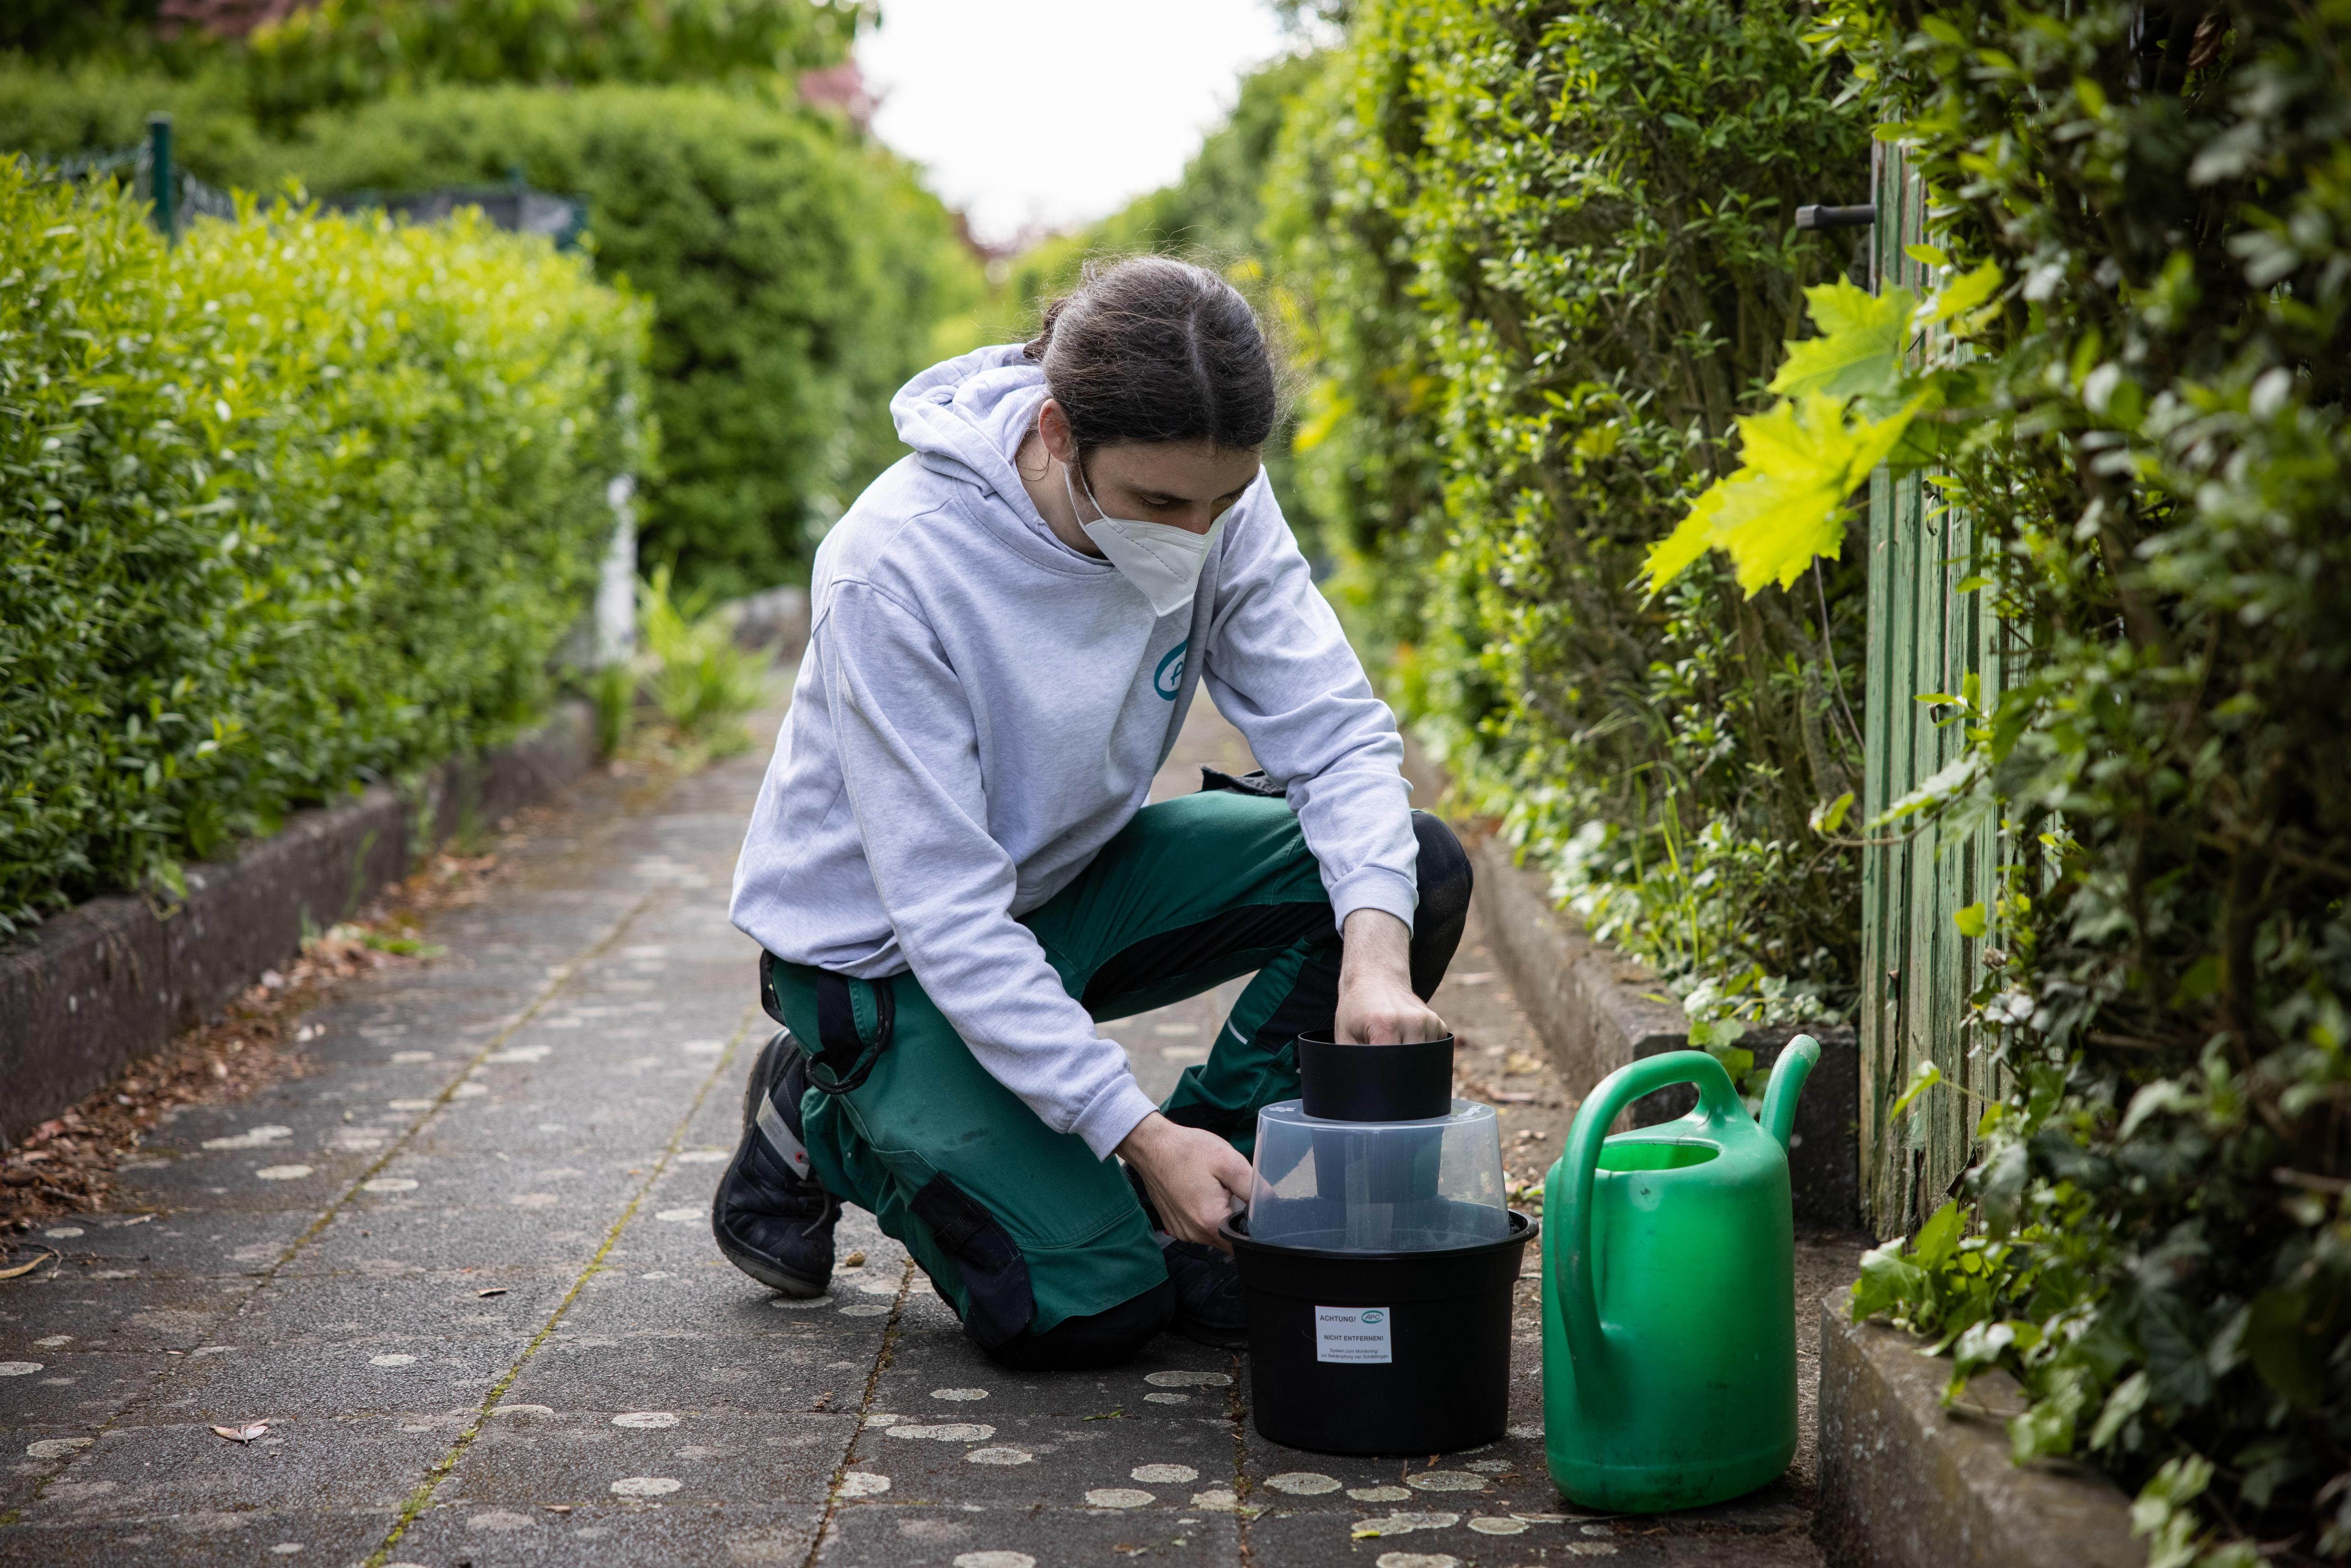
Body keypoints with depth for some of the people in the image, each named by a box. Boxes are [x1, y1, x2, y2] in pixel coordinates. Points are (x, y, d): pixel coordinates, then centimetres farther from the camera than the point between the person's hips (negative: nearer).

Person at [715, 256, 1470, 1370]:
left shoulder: (1215, 500, -17)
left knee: (1418, 870, -14)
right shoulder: (895, 568, -32)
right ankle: (827, 1126, 8)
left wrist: (1376, 953, -36)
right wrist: (1137, 1131, -35)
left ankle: (1196, 1207, -1)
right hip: (882, 946, -6)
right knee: (1083, 1308, -19)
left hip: (1071, 880, 6)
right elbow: (944, 911, -31)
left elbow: (1335, 733, -16)